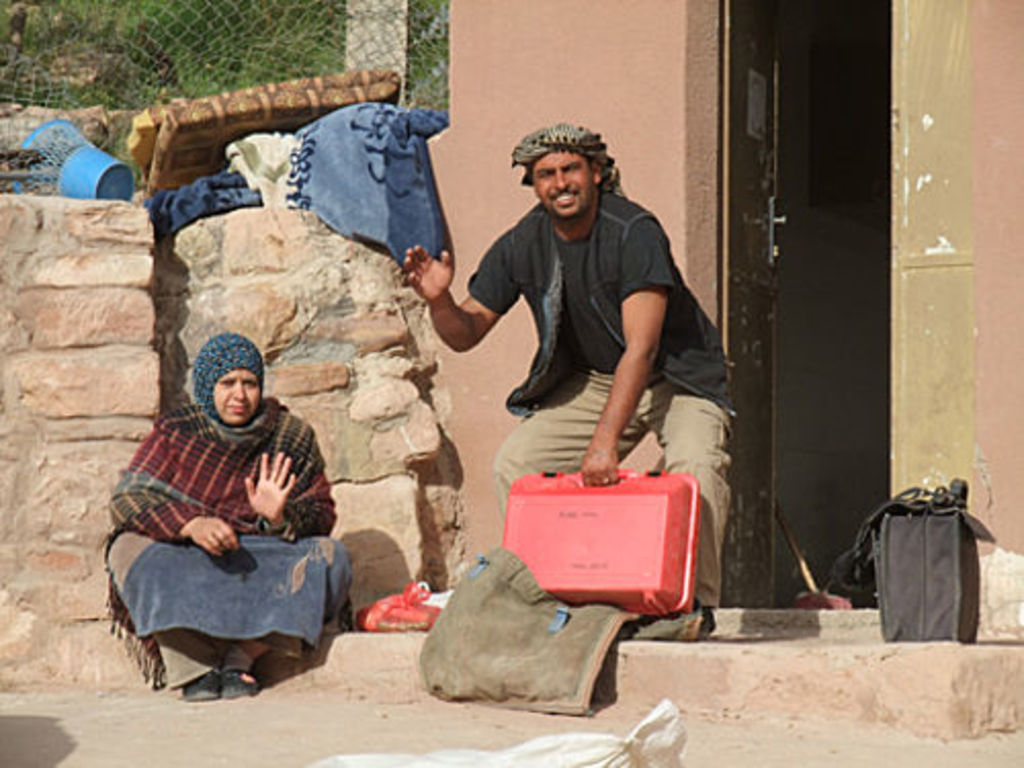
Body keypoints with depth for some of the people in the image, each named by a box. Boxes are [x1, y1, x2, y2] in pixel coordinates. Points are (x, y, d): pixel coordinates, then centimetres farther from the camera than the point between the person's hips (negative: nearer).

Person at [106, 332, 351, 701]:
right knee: (131, 548, -28)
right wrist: (192, 524, -30)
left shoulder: (292, 437, 3)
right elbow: (128, 497, -12)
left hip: (260, 568, 1)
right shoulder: (175, 432, -1)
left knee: (329, 557, -24)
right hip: (183, 568, -1)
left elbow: (321, 513, 0)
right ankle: (193, 669, -38)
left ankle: (240, 658, -31)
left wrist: (281, 518, -24)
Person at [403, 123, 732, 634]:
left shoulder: (634, 233, -26)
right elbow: (466, 334, -1)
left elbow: (642, 347, -33)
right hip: (591, 381, 5)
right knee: (513, 464, -10)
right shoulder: (522, 246, -9)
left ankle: (696, 603, -20)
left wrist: (604, 442, -40)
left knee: (695, 465, -32)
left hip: (675, 375, -5)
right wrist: (439, 300, -25)